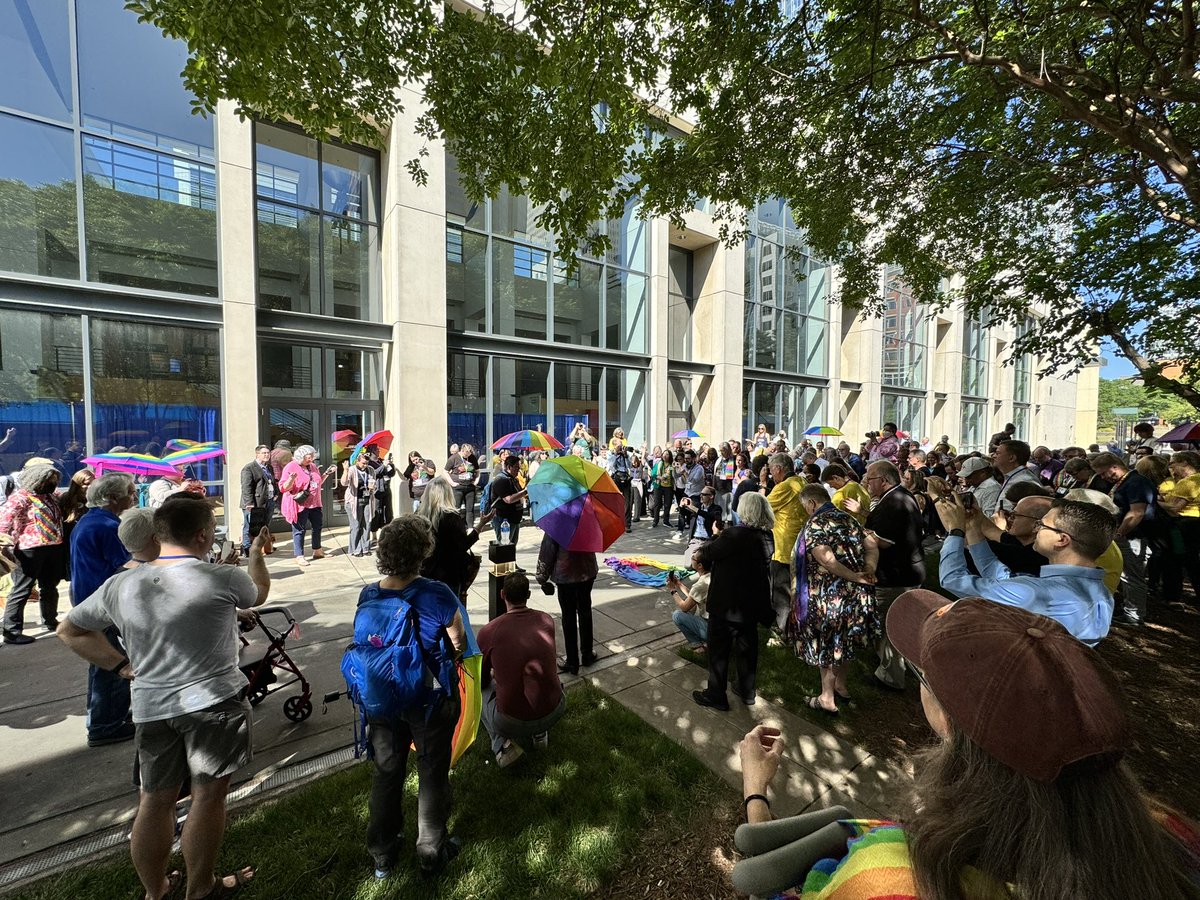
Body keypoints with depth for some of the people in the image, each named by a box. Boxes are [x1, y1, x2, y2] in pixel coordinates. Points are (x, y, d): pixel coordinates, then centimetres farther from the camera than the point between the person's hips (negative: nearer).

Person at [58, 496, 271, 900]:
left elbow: (69, 631, 13)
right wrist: (256, 554, 21)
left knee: (155, 800, 21)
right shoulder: (223, 578, -16)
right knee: (208, 795, 12)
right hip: (215, 702, -5)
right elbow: (259, 594, 6)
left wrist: (121, 665, 13)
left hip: (151, 707, 6)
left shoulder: (120, 585, -2)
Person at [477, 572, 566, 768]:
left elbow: (480, 681, 4)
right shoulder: (547, 621, -4)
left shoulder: (488, 631, -13)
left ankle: (503, 744, 7)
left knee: (481, 689, 25)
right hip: (554, 713, 3)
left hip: (510, 722, -2)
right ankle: (539, 733, 21)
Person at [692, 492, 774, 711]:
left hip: (727, 602, -7)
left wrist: (718, 536, 3)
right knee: (747, 646, 21)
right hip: (753, 602, 7)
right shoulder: (768, 537, -4)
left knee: (719, 649, 9)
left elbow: (710, 552, -14)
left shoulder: (734, 534, -26)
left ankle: (716, 695, 20)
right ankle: (748, 691, 36)